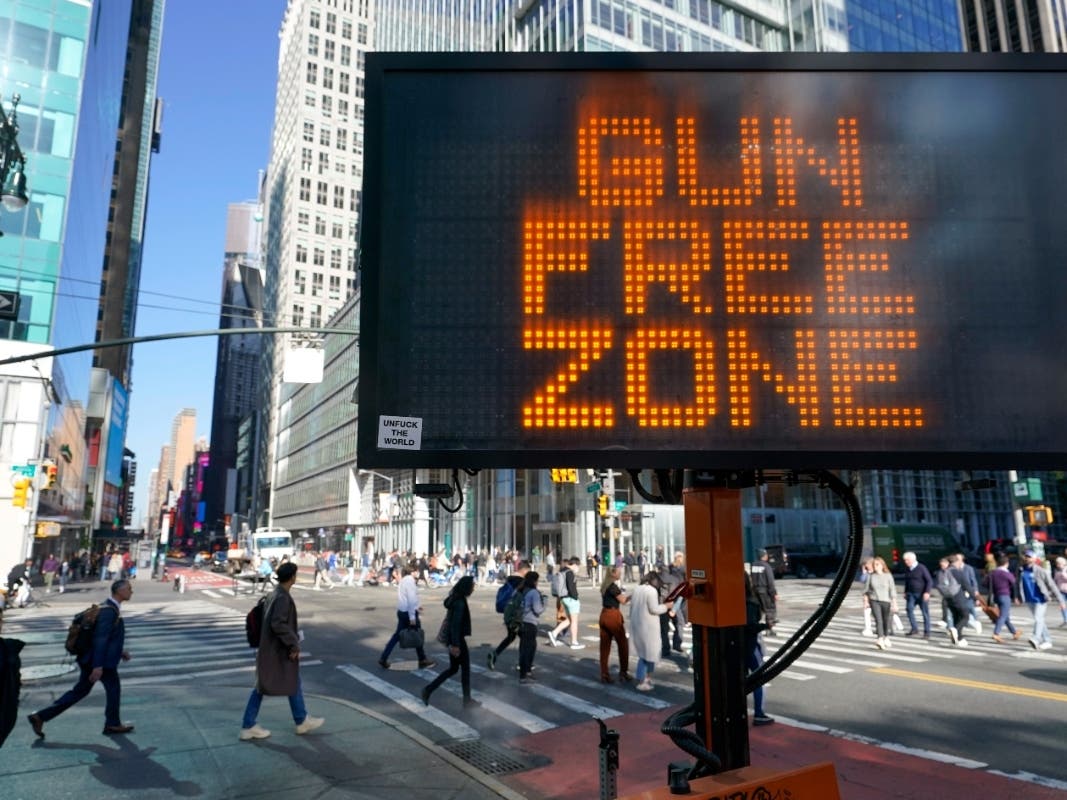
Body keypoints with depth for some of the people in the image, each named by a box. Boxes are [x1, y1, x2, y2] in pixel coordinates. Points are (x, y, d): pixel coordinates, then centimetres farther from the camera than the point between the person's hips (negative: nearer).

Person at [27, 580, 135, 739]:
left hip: (91, 659, 9)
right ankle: (113, 724, 23)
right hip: (102, 661, -9)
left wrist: (121, 650, 19)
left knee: (79, 691, 16)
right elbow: (101, 639, -25)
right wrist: (98, 667, -26)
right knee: (114, 688, 8)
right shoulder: (109, 611, -22)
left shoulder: (109, 607, 11)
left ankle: (40, 717, 16)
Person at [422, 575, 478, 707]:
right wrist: (455, 644, -24)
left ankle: (428, 689, 13)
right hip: (457, 639, -9)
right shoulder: (460, 603, -21)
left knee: (453, 669, 16)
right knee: (465, 668, 4)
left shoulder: (456, 599, 9)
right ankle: (467, 700, 15)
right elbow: (455, 624, -24)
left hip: (453, 638, 9)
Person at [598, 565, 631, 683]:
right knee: (623, 644, 8)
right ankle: (623, 672, 14)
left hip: (604, 615, 8)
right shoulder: (613, 586, -15)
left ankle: (604, 675, 10)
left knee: (605, 646, 8)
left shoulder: (604, 585, 10)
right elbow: (623, 601, -9)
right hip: (613, 616, -8)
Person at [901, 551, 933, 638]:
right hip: (911, 594, 5)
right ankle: (914, 629, -4)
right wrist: (905, 592, 17)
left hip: (922, 594, -5)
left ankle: (926, 632, 11)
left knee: (925, 612, 2)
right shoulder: (907, 569, 7)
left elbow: (929, 580, -10)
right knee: (909, 608, -11)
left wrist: (927, 592, -18)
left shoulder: (921, 568, -10)